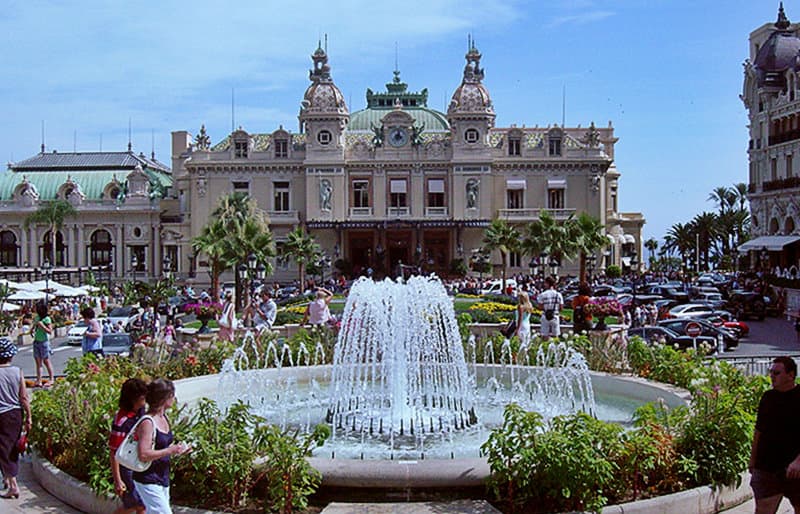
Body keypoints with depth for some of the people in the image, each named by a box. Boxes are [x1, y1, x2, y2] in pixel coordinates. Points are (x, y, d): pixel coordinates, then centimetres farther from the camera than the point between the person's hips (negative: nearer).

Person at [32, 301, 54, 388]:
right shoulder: (36, 317, 9)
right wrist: (33, 330, 6)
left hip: (44, 341, -6)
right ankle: (39, 381, 3)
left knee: (46, 361, -1)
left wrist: (42, 326, -23)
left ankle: (52, 379, 8)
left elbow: (50, 331, -15)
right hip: (36, 341, 6)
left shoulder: (47, 319, -11)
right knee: (38, 362, 4)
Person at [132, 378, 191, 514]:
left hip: (162, 478, 9)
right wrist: (170, 450, -25)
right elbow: (143, 455, -27)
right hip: (148, 481, -9)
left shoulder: (164, 418, 8)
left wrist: (178, 449, 5)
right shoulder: (147, 423, -20)